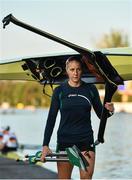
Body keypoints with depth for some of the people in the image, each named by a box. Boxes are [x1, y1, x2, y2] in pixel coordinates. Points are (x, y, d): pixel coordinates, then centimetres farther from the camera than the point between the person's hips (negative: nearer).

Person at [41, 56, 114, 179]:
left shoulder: (91, 89, 4)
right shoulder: (59, 91, 0)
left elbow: (100, 115, 11)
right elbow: (51, 119, 0)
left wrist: (108, 110, -13)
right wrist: (45, 145, -7)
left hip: (86, 141, 1)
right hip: (64, 141, -1)